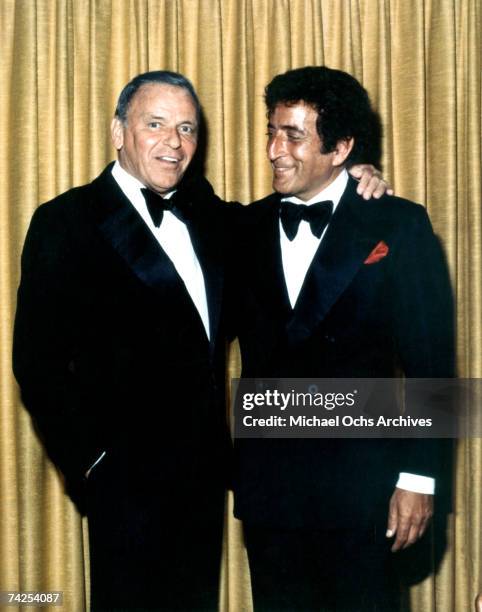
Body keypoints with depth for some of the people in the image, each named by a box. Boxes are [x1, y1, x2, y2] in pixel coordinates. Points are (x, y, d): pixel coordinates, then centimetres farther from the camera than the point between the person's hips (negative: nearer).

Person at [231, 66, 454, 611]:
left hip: (360, 484, -3)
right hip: (267, 480, 4)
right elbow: (252, 342, 9)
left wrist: (418, 478, -8)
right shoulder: (248, 229, 7)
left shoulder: (398, 227, -4)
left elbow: (429, 362, -5)